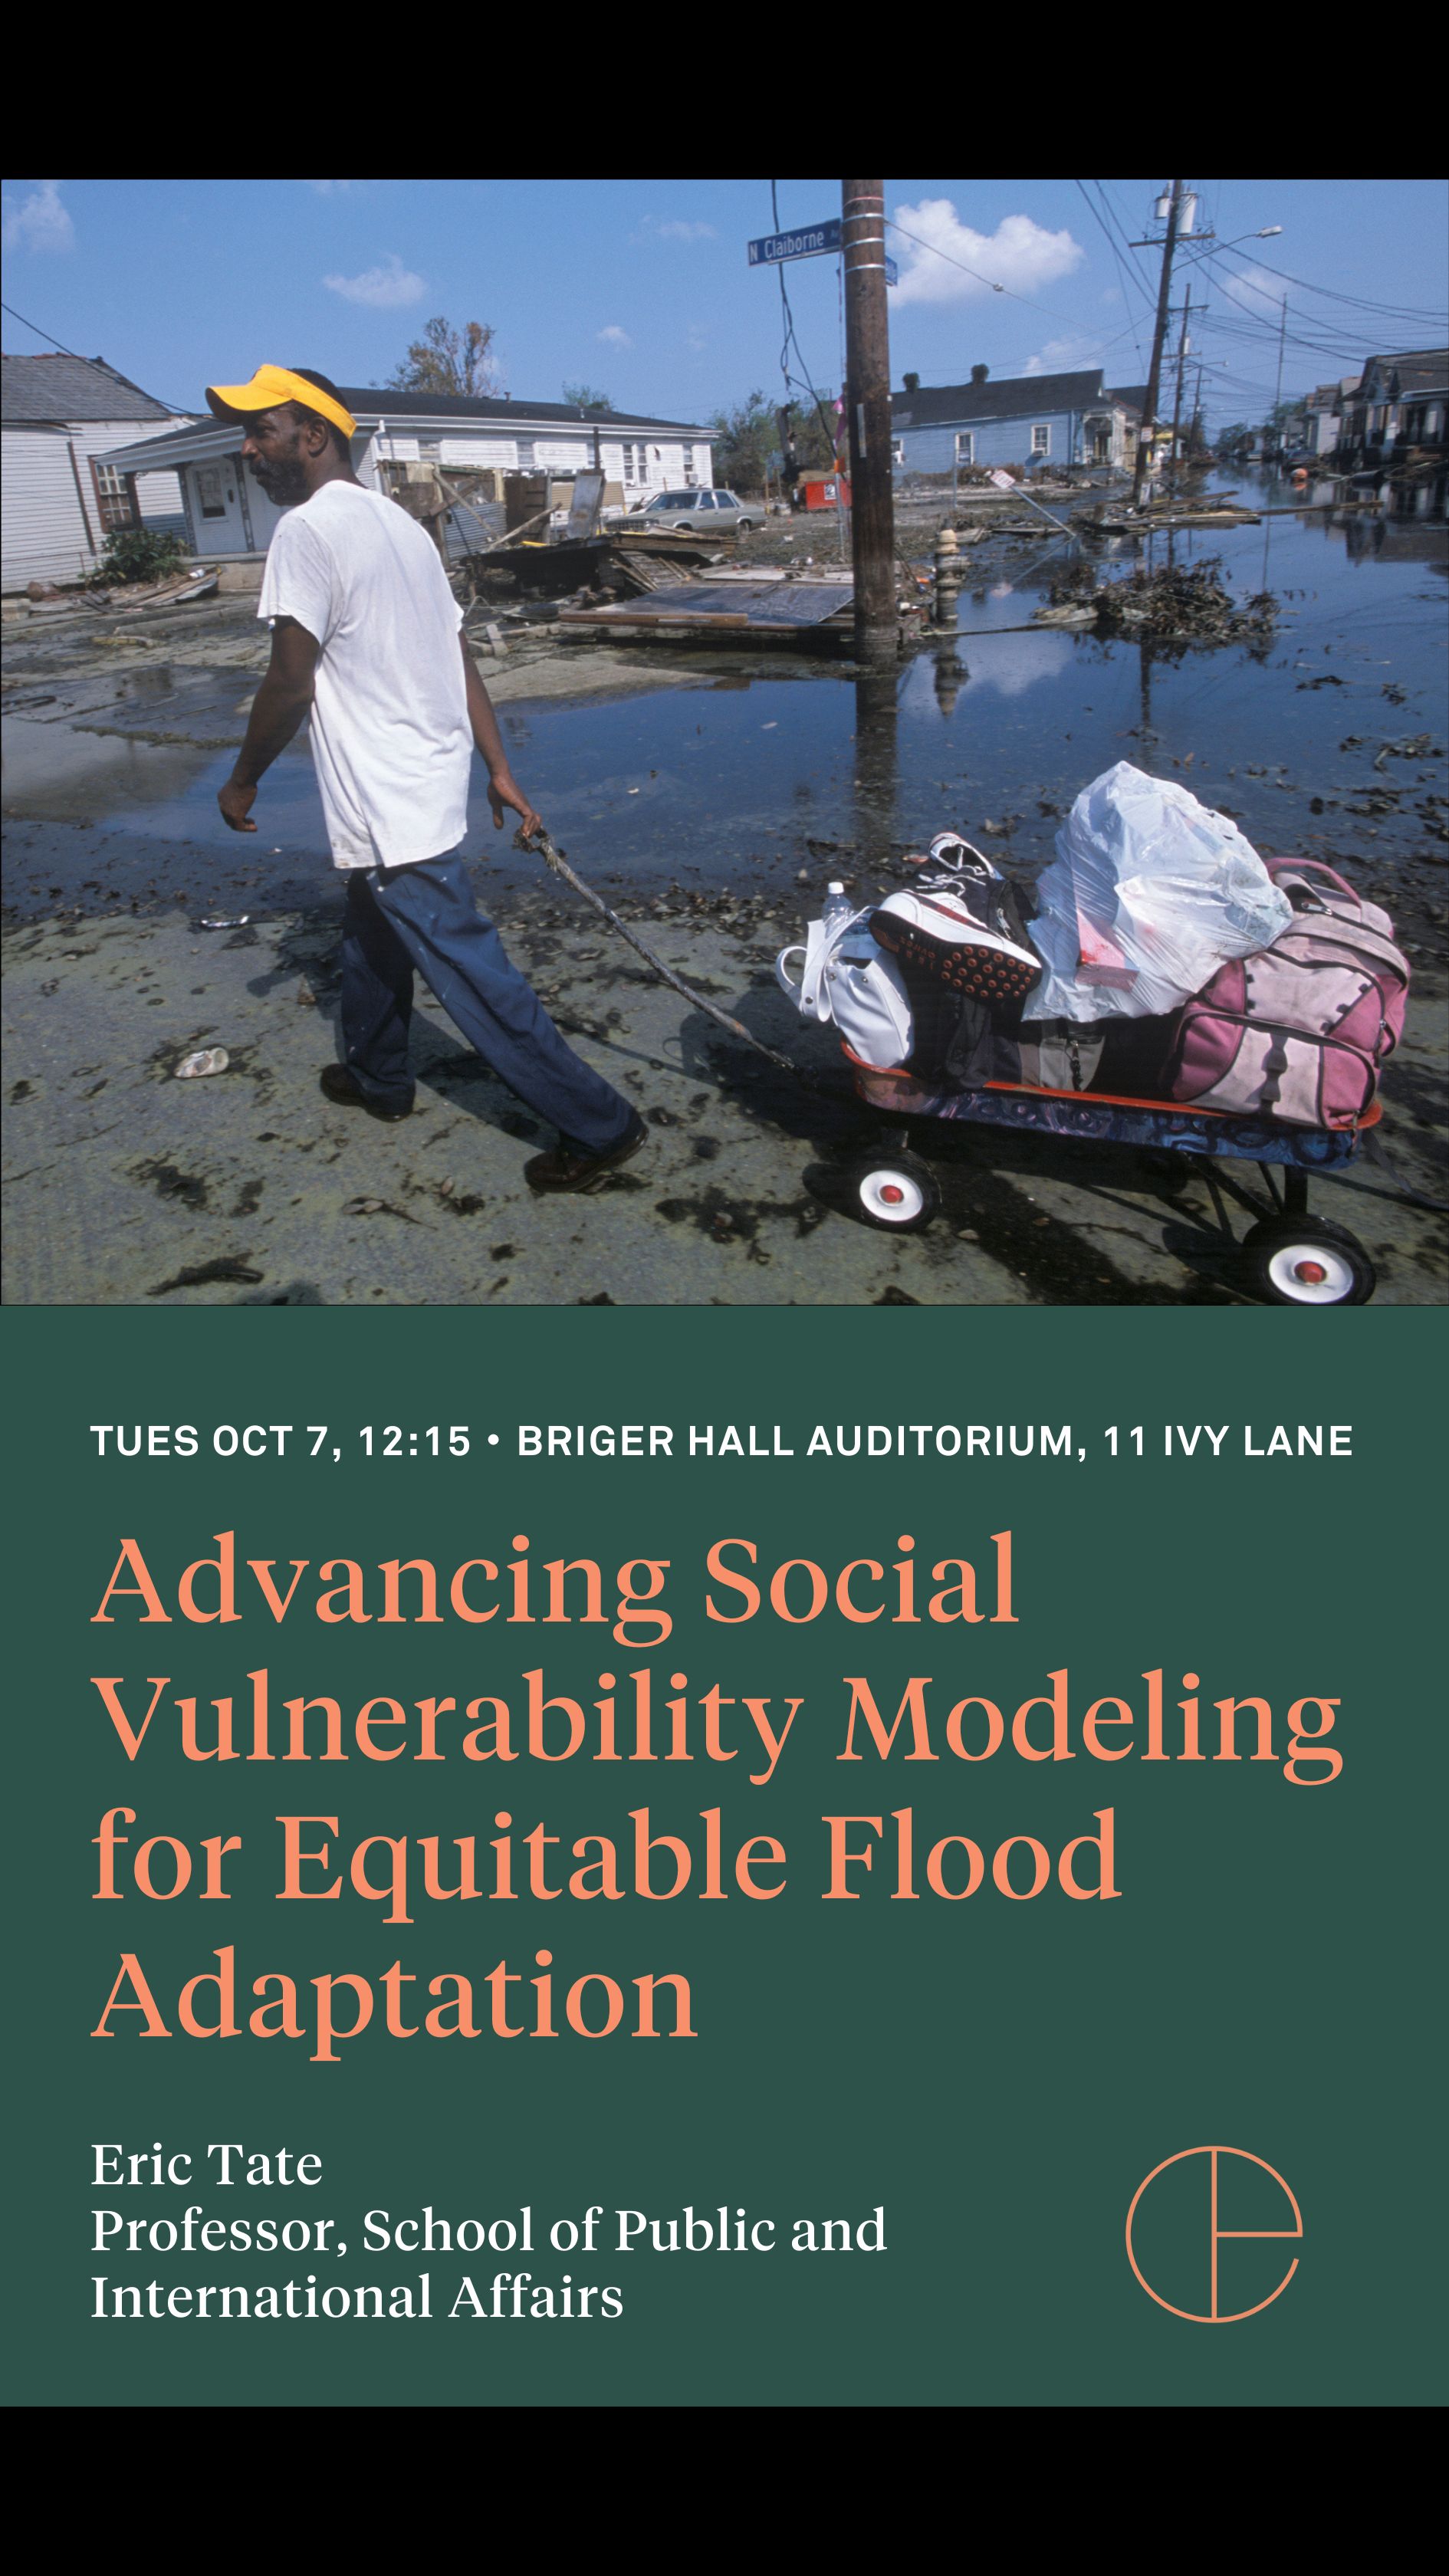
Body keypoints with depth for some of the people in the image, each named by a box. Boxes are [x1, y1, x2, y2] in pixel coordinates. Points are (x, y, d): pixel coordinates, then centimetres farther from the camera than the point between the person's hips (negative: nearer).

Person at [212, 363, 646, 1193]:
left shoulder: (309, 530, -14)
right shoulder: (400, 524, 12)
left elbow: (291, 683, -16)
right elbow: (461, 656, 11)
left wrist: (244, 780, -2)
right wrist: (500, 769, 13)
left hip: (391, 808, -10)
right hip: (431, 783, 10)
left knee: (476, 979, -6)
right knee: (373, 940, 27)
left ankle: (601, 1126, -1)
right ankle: (379, 1078, 46)